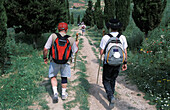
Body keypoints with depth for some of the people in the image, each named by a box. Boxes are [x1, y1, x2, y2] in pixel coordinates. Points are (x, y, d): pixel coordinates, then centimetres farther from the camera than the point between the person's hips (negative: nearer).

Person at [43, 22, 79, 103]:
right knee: (64, 77, 19)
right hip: (65, 62, 1)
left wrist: (45, 58, 7)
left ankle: (55, 93, 6)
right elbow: (75, 51, 5)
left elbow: (45, 49, -10)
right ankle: (63, 94, 31)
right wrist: (76, 44, 25)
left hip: (54, 61, -1)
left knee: (53, 76, 18)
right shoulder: (71, 39, -8)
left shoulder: (53, 36, -12)